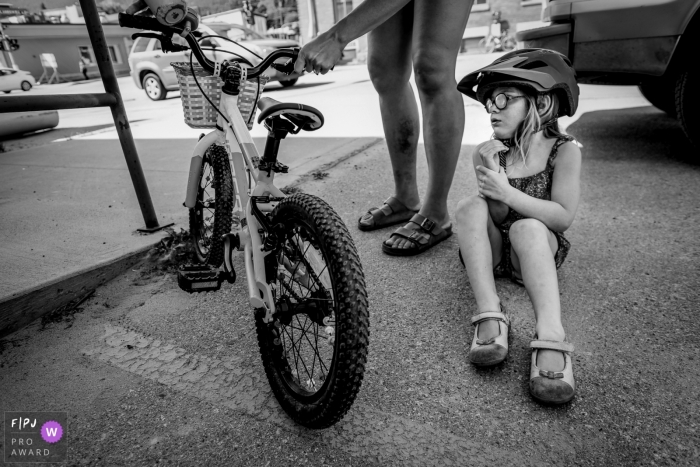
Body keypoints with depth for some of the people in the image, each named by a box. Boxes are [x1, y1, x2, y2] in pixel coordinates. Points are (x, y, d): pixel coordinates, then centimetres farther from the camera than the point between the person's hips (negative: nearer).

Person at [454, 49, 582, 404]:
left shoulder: (564, 151, -9)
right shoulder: (488, 151, -5)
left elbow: (563, 217, -18)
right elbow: (498, 218, -9)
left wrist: (507, 193, -27)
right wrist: (492, 175, -27)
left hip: (538, 249, -2)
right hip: (494, 248, 2)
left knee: (527, 227, -34)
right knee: (471, 206, -26)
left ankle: (550, 335, -45)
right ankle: (490, 315, -36)